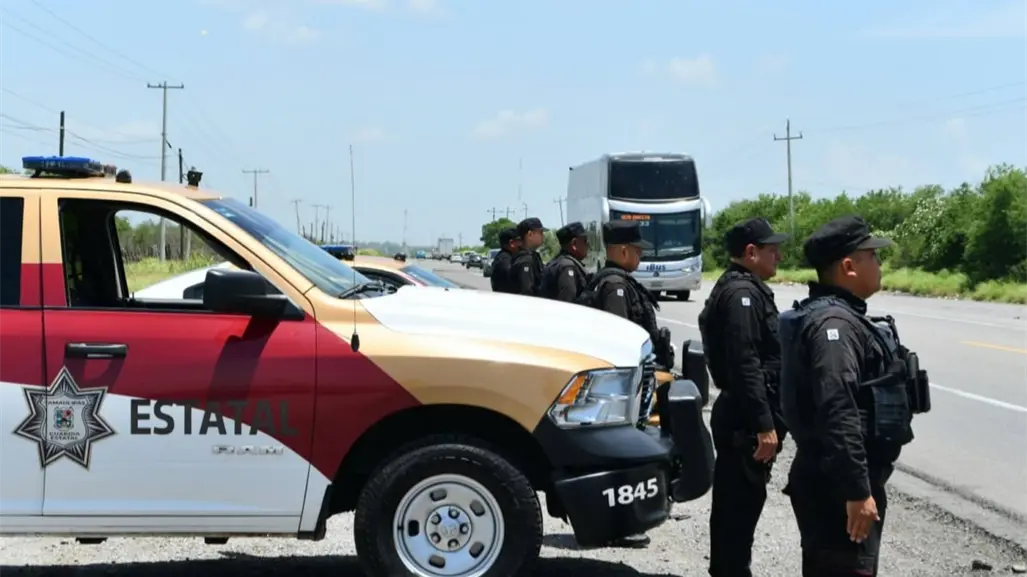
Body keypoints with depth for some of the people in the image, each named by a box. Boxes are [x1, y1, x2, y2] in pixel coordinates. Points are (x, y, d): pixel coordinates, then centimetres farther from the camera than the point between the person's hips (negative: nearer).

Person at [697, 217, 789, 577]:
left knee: (732, 501, 17)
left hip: (738, 416, 11)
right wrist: (764, 425, -25)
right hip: (746, 421, -11)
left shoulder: (744, 288, 17)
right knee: (742, 502, -6)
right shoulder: (742, 293, -17)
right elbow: (745, 366, -24)